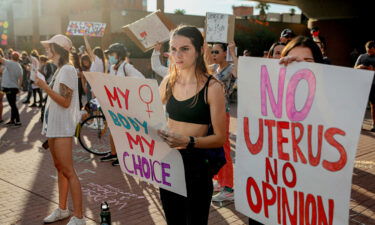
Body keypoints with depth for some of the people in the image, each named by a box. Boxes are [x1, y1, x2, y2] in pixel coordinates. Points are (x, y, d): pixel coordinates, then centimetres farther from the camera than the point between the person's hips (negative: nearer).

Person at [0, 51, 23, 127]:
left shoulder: (9, 63, -12)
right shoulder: (19, 66, 8)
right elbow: (20, 79, 9)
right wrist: (18, 87, 19)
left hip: (9, 88, -7)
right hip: (14, 87, 7)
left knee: (13, 105, -4)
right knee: (13, 104, 15)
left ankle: (18, 121, -3)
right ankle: (12, 120, 23)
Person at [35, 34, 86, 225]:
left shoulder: (67, 70, -14)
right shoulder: (59, 70, 14)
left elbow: (65, 102, -20)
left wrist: (45, 86, -21)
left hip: (62, 127, -10)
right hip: (53, 125, 10)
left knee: (68, 172, -8)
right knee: (59, 168, 15)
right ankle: (62, 209, 26)